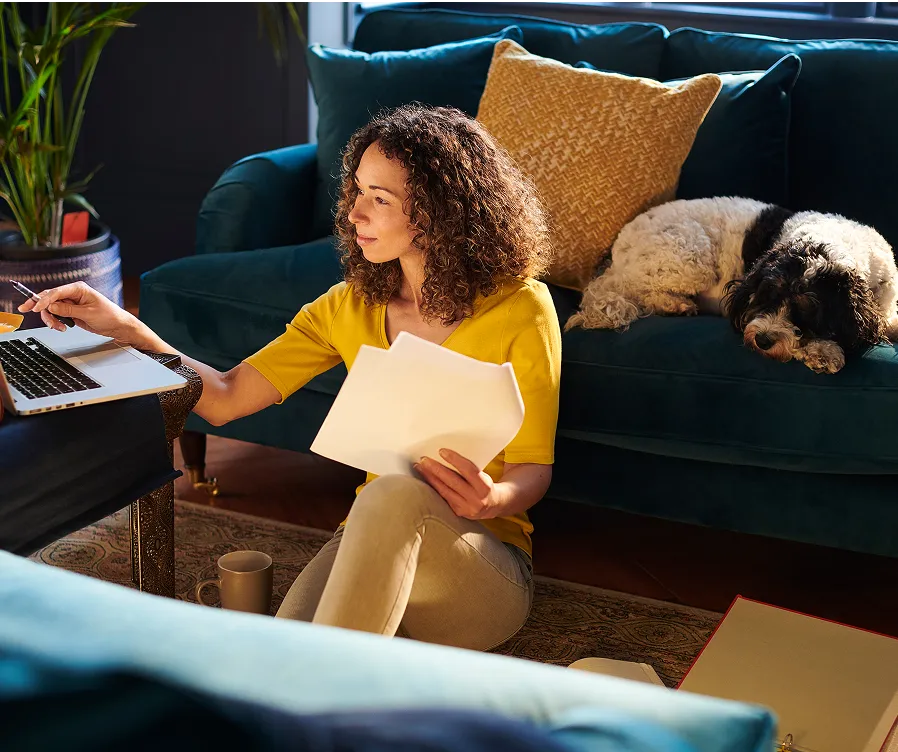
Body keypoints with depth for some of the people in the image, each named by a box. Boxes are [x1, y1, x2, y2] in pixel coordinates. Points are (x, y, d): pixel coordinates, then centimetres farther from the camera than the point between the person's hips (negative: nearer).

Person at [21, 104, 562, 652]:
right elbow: (226, 399, 4)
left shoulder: (520, 309, -7)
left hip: (488, 567, -3)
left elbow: (534, 470, -3)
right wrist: (126, 329, -7)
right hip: (373, 540, 3)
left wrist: (492, 500, -27)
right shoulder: (352, 305, 7)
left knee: (394, 493, -39)